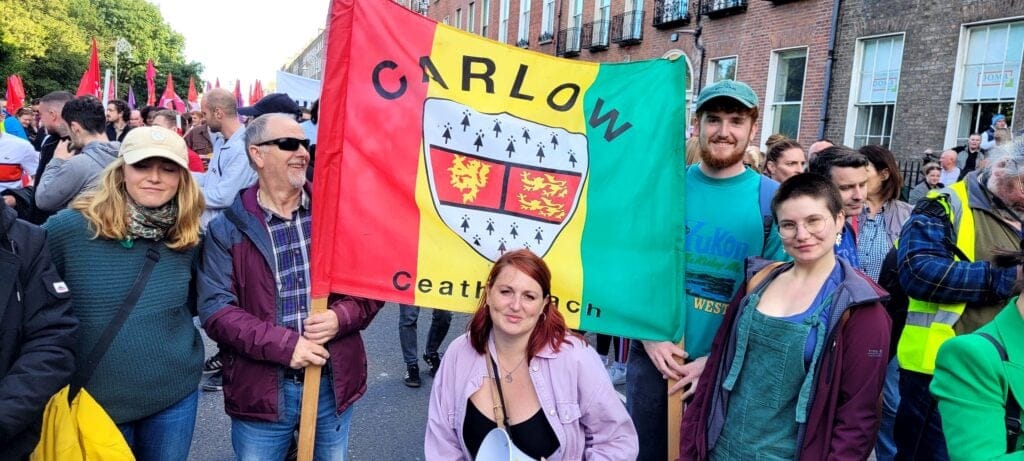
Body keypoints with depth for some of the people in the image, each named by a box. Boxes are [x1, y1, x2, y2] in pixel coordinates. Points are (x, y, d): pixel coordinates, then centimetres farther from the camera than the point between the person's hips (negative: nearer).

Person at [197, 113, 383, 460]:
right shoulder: (228, 227, -5)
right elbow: (215, 309, -11)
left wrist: (341, 317, -16)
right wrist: (286, 345, -20)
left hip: (334, 383, 2)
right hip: (261, 389, -2)